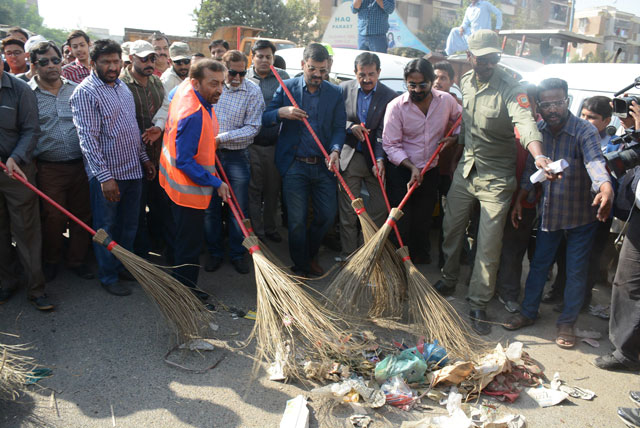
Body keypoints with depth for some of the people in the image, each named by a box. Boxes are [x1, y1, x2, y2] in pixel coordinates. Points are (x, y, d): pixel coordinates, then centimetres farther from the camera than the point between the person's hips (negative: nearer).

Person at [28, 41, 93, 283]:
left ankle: (77, 260, 26)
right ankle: (51, 261, 28)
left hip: (80, 165, 3)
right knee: (53, 218, 6)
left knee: (82, 215, 9)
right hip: (49, 169, -2)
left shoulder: (76, 90, 8)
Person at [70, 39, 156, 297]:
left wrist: (144, 158, 18)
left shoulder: (122, 86, 11)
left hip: (133, 170, 7)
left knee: (129, 225, 17)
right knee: (106, 228, 6)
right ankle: (108, 276, 21)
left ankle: (123, 266, 34)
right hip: (106, 174, -7)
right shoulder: (85, 93, -13)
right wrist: (105, 176, -24)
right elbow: (88, 138, -19)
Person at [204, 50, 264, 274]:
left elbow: (253, 127, -10)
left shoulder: (253, 92, -6)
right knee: (210, 207, 7)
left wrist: (222, 138, -18)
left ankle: (237, 253, 21)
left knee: (240, 208, 5)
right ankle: (214, 252, 23)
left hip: (237, 156, -2)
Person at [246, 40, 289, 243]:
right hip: (251, 144, -1)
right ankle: (256, 231, 14)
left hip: (275, 144, 1)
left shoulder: (282, 77, 6)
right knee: (253, 189, 3)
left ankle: (270, 229, 26)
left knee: (273, 189, 11)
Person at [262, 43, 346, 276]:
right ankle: (301, 266, 21)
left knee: (327, 215, 6)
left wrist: (335, 150, -16)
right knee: (297, 220, 2)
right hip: (294, 165, -2)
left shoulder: (335, 92, 7)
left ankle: (311, 255, 33)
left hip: (323, 166, 2)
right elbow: (264, 119, 2)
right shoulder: (287, 87, 2)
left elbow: (339, 127, 3)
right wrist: (281, 112, -20)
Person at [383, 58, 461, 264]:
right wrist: (412, 167, -22)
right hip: (401, 171, -3)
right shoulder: (396, 106, -15)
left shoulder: (446, 100, -5)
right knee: (401, 222, -1)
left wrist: (454, 137, -4)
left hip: (431, 171, 3)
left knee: (423, 221, 14)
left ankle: (422, 259, 33)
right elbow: (391, 145, -14)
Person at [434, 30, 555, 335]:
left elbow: (525, 122, -35)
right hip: (465, 170, 6)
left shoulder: (511, 88, -18)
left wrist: (539, 155, -52)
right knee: (451, 228, 15)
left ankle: (478, 304, 10)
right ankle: (448, 280, 37)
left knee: (489, 244, -3)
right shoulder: (466, 82, 3)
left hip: (496, 177, -5)